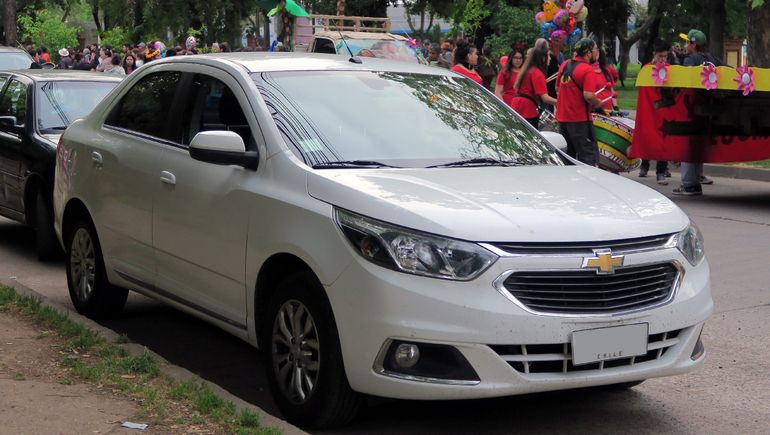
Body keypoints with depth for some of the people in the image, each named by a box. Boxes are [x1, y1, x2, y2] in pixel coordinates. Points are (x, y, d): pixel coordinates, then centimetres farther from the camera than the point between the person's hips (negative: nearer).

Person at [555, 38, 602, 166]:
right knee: (589, 155, -3)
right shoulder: (588, 70, -15)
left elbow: (557, 88, 20)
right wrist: (598, 103, -6)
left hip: (562, 117, 8)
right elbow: (588, 95, -24)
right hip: (580, 119, -8)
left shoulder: (565, 65, 9)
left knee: (567, 155, 16)